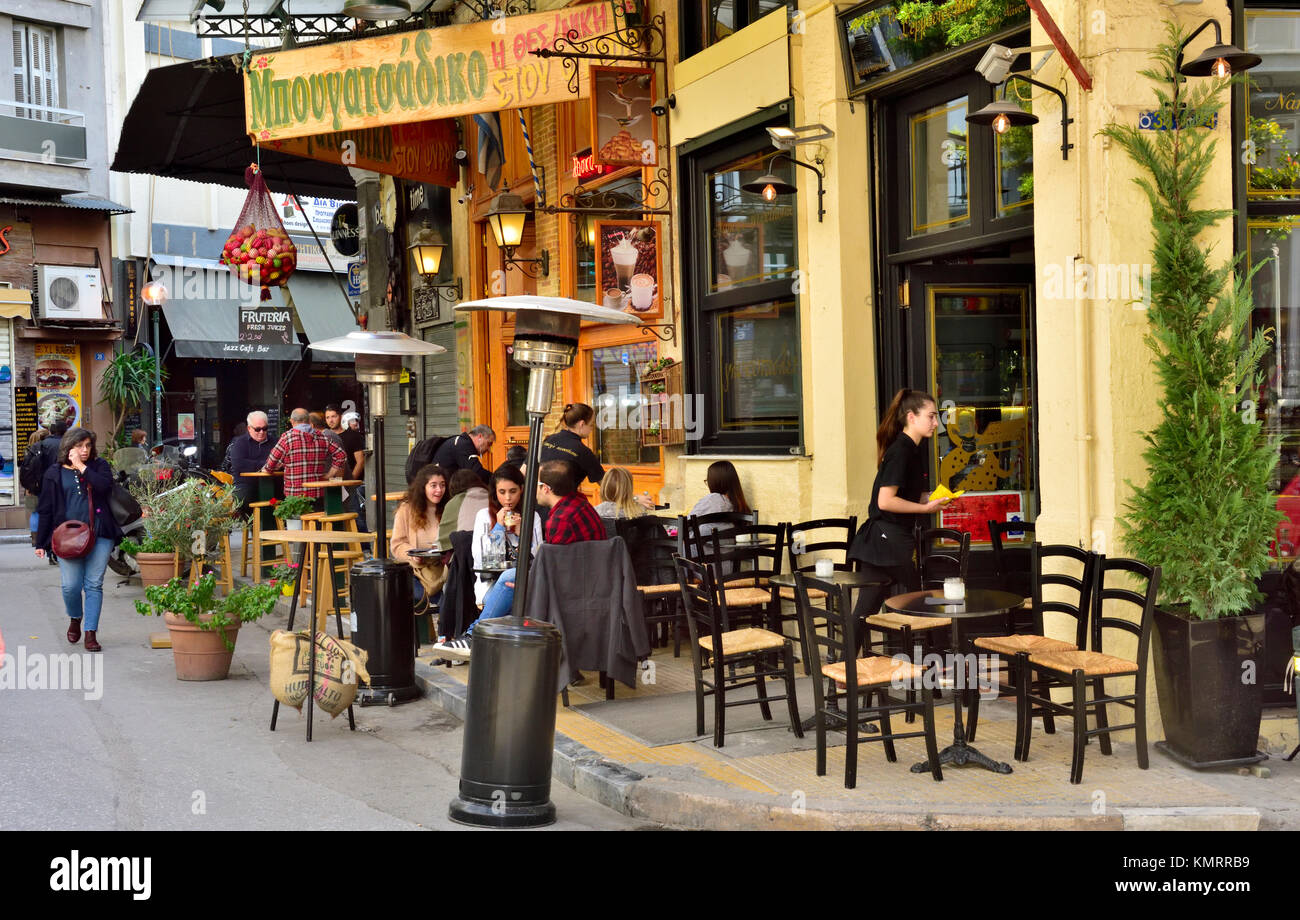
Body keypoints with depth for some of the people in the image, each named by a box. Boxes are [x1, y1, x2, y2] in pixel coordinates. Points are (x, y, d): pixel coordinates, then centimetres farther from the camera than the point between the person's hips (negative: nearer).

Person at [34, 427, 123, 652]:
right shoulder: (55, 473, 7)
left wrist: (82, 467, -11)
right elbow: (46, 509, 8)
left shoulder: (99, 466, 8)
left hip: (99, 535, 0)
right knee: (71, 585, -3)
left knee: (94, 585, -1)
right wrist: (40, 543, 6)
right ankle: (75, 619, 27)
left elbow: (105, 487, -14)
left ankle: (91, 634, 4)